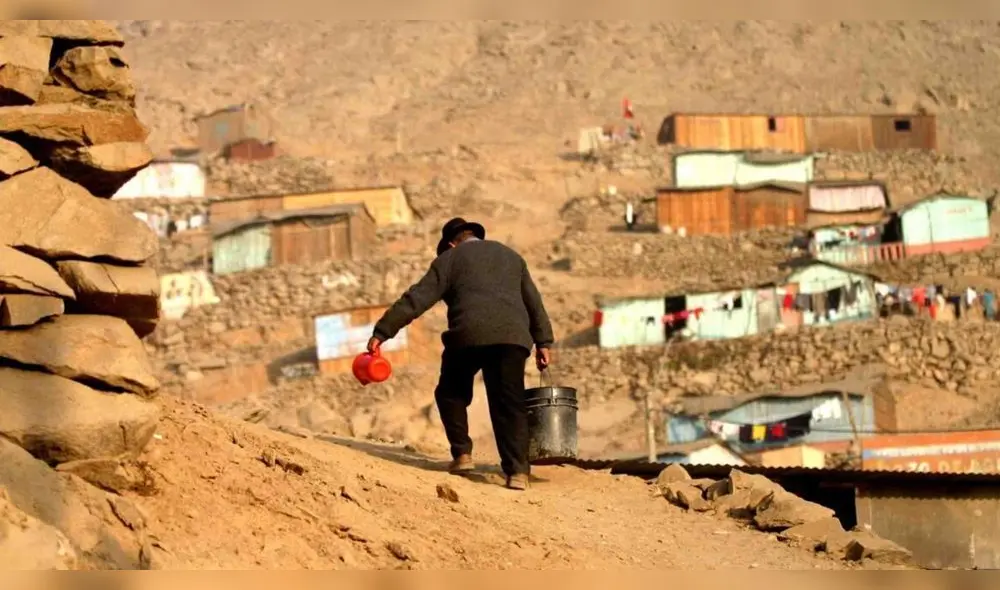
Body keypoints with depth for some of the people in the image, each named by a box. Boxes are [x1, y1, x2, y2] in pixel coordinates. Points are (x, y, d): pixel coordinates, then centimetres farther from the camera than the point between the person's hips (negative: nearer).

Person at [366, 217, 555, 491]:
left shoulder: (449, 259, 14)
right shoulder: (510, 256, 27)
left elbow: (417, 299, 5)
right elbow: (533, 301, 24)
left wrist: (381, 332, 4)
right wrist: (543, 342, 26)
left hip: (468, 335, -3)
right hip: (512, 336, 3)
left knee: (451, 393, 18)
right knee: (509, 404, 2)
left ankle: (462, 454, 7)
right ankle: (517, 470, -10)